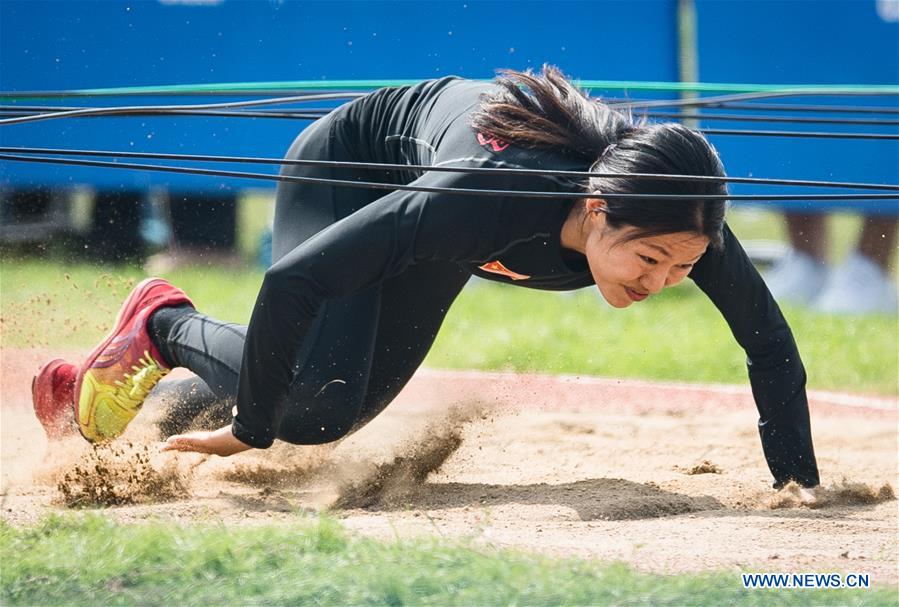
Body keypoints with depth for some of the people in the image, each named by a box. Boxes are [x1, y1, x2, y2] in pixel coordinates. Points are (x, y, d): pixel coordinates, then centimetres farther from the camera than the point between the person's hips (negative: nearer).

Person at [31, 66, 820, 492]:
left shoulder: (680, 215, -36)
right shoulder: (488, 197, -48)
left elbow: (771, 344, -22)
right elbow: (294, 282, -43)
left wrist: (800, 487, -27)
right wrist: (250, 431, -33)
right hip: (346, 167, -6)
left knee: (339, 409, 14)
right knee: (314, 407, -23)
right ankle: (164, 327, 7)